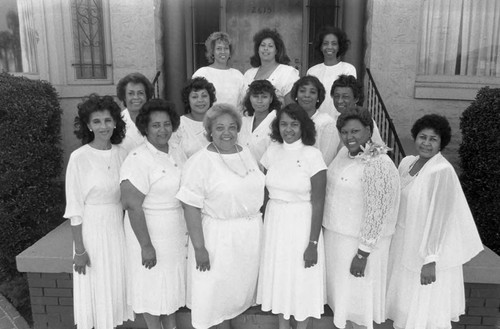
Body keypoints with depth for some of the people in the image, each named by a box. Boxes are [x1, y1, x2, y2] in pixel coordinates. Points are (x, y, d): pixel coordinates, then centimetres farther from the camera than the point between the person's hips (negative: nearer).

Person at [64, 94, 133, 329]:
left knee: (119, 285, 16)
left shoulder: (122, 154, 0)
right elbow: (74, 208, -11)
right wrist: (79, 249, -11)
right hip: (92, 228, -4)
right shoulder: (79, 158, -13)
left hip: (119, 227, 4)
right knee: (97, 290, 9)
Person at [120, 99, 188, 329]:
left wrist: (188, 229, 11)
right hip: (149, 232, -7)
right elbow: (133, 206, -22)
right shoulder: (138, 159, -19)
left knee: (172, 282, 21)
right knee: (152, 286, 10)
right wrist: (146, 245, -21)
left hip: (176, 231, 7)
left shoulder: (177, 154, 3)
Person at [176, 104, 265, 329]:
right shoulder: (200, 163, -15)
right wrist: (199, 248, -18)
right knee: (213, 290, 8)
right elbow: (191, 208, -17)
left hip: (251, 234, 6)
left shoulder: (246, 153, 4)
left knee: (238, 287, 20)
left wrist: (258, 224, 13)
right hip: (218, 236, -6)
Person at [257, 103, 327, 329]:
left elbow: (318, 203, -13)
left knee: (301, 278, 10)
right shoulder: (272, 151, 0)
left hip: (301, 223, -4)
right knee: (277, 275, 17)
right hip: (274, 221, 5)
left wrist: (313, 243, -14)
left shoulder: (312, 155, -13)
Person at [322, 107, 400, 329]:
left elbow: (376, 213, -22)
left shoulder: (378, 164, -22)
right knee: (340, 289, 21)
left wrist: (362, 254, -19)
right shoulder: (345, 152, 4)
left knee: (357, 295, 10)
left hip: (360, 242, -8)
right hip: (335, 235, 8)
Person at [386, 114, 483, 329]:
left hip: (429, 247, -7)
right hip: (405, 242, 7)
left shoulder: (442, 172, -21)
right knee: (406, 299, 21)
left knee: (426, 307, 8)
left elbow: (439, 218, -22)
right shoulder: (407, 162, 1)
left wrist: (430, 260, -21)